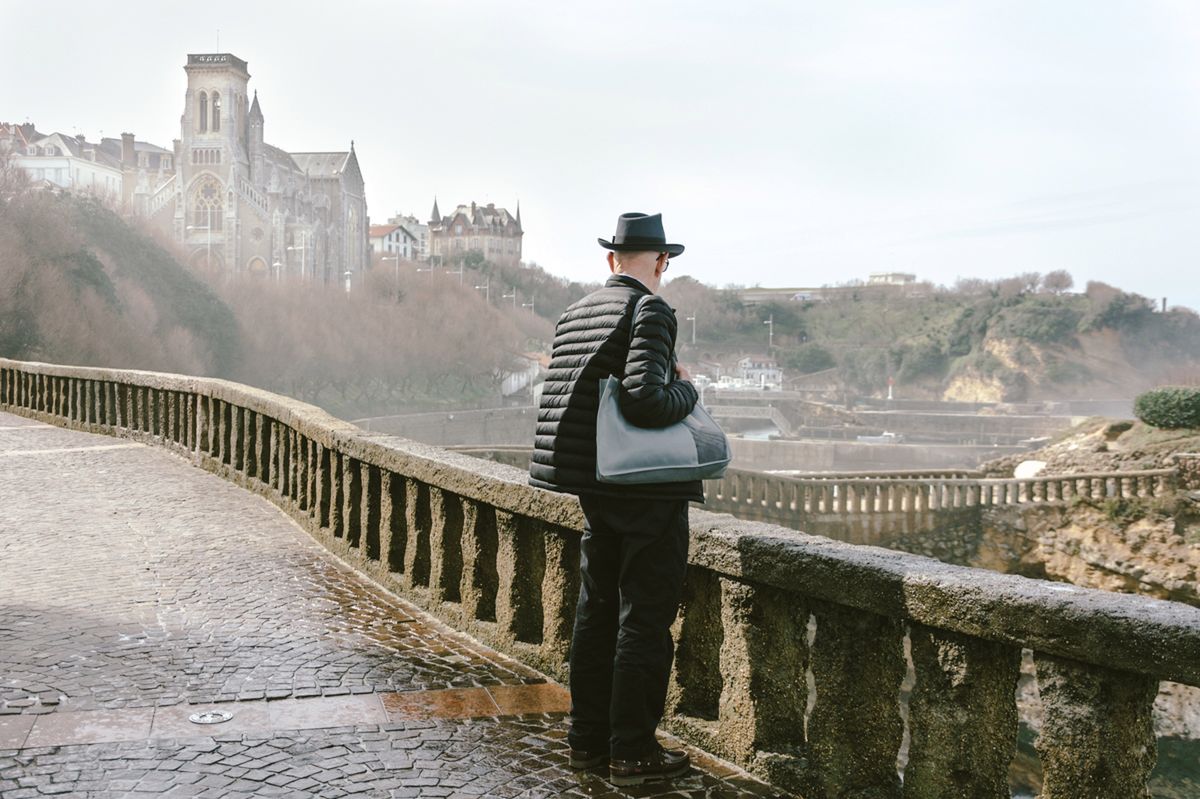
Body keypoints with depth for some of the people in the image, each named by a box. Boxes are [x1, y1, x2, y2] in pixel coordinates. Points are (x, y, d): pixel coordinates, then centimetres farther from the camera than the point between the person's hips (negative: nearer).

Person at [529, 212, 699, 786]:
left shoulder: (574, 314, 10)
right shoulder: (651, 312, -15)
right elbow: (644, 399, -28)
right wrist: (686, 390, -8)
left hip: (595, 489, 8)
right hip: (649, 492, -8)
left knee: (597, 610, 16)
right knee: (645, 620, 1)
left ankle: (588, 737, 26)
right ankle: (632, 750, 8)